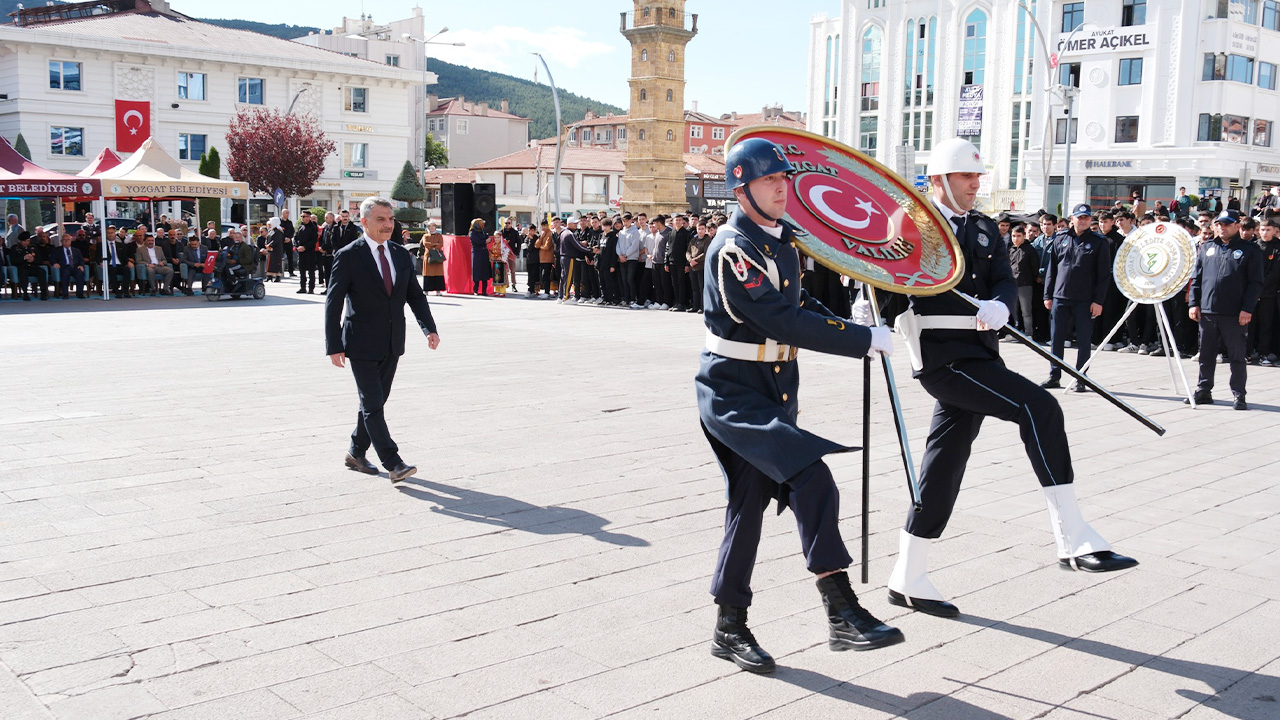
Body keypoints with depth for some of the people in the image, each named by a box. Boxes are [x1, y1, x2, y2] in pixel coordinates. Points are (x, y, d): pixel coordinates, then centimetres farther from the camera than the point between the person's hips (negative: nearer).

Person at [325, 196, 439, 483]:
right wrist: (334, 347, -14)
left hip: (392, 344, 6)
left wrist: (429, 328, -4)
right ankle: (393, 464, -7)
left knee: (375, 400, 14)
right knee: (373, 404, -7)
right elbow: (333, 304, -9)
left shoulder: (401, 254, 7)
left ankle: (356, 453, 29)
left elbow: (415, 295, 11)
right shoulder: (348, 257, -9)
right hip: (362, 345, -6)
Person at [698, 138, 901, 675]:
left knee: (749, 505, 12)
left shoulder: (783, 238, 11)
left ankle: (730, 629, 23)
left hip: (775, 395, 9)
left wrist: (851, 330, 6)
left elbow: (797, 304, 24)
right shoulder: (733, 251, -18)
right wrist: (865, 339, -22)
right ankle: (841, 614, -20)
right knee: (812, 480, -24)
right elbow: (785, 323, -26)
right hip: (732, 395, -9)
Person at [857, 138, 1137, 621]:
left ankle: (908, 579, 19)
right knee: (1039, 408, -19)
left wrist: (998, 306, -18)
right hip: (943, 356, -7)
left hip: (976, 354, 7)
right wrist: (869, 314, -28)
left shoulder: (985, 229, 17)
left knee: (945, 463, 9)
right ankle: (1073, 541, -16)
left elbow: (1005, 282, 5)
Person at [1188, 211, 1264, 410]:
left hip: (1234, 314, -4)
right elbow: (1196, 278, 15)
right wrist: (1193, 303, 5)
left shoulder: (1249, 250, 2)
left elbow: (1255, 282, -3)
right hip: (1207, 311, 4)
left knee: (1237, 356, 2)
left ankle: (1239, 396, 8)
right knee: (1206, 355, 10)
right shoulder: (1206, 248, 13)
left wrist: (1247, 309, -11)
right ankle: (1203, 391, 20)